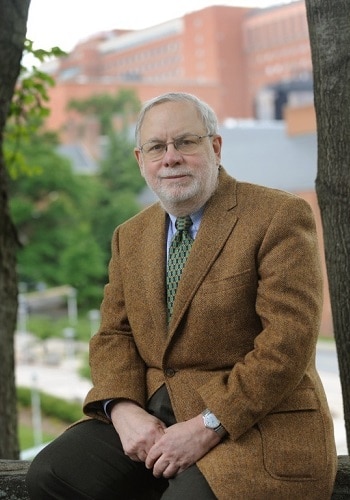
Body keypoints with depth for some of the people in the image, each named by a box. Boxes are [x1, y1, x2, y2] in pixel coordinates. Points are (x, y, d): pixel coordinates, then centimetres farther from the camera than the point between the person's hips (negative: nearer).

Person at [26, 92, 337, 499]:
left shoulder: (279, 216, -8)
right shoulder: (130, 237, 14)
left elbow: (289, 340, -16)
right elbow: (114, 336, 12)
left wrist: (206, 427, -19)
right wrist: (123, 409, -9)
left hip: (253, 427, -6)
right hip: (153, 417, 6)